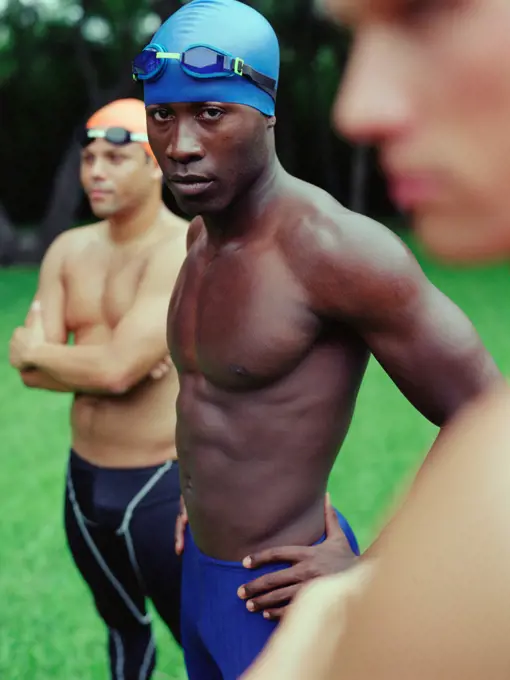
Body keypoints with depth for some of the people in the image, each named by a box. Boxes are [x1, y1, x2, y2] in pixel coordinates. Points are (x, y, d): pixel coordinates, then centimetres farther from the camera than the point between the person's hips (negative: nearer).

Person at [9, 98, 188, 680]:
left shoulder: (185, 250, -17)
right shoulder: (68, 250, 4)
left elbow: (117, 367, -26)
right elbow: (29, 369, -2)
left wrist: (34, 349, -9)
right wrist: (96, 365, -18)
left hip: (163, 487, -6)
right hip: (84, 480, 7)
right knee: (122, 626, 24)